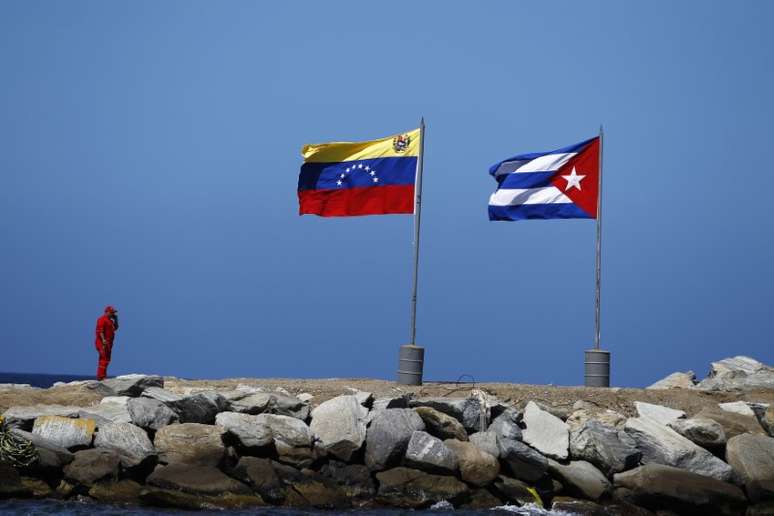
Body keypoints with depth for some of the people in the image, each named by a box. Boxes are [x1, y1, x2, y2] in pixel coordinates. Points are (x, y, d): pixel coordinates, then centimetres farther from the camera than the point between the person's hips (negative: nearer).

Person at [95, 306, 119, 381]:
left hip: (108, 343, 10)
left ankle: (101, 376, 16)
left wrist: (115, 319, 15)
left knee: (106, 360, 12)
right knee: (104, 359, -15)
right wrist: (103, 339, -29)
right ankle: (101, 376, -19)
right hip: (103, 343, -10)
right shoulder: (102, 319, -10)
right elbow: (100, 330, -19)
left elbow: (115, 328, 27)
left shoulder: (109, 320, 20)